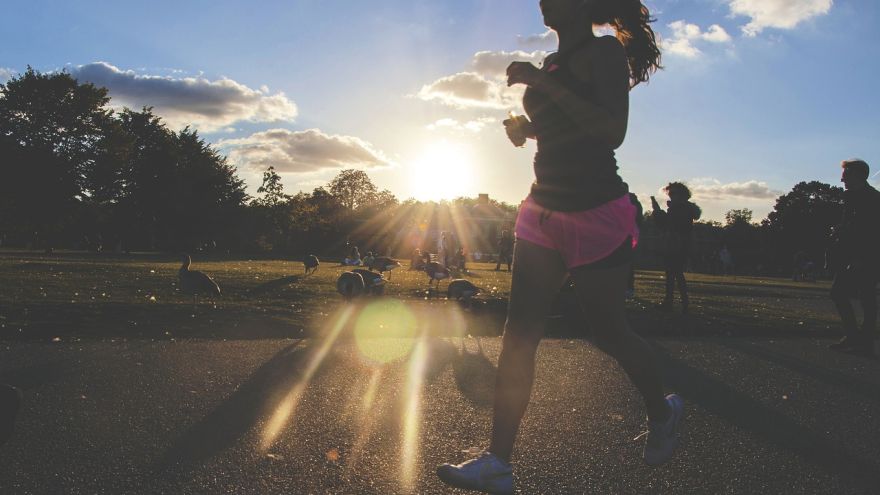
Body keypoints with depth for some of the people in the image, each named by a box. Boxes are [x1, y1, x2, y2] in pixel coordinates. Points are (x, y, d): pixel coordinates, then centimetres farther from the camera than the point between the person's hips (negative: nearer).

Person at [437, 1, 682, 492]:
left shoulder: (604, 51, -7)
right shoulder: (550, 63, 15)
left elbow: (612, 132, -21)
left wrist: (545, 84, -22)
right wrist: (524, 125, 8)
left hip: (596, 213, -7)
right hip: (545, 210, 8)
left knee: (608, 330, 5)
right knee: (519, 334, -2)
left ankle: (663, 412, 35)